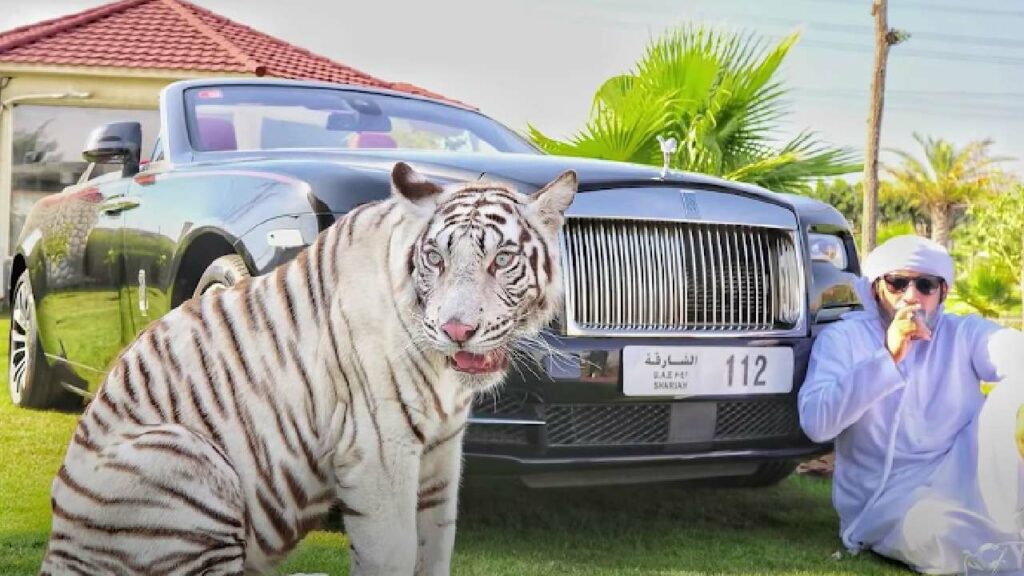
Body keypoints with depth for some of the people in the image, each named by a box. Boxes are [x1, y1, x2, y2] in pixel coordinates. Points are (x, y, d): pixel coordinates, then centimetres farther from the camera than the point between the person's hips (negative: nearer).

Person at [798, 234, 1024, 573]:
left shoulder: (964, 335, 9)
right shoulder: (843, 339, 2)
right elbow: (815, 423, -15)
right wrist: (888, 358, -23)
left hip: (964, 482, 3)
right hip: (887, 500, -3)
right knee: (940, 528, -39)